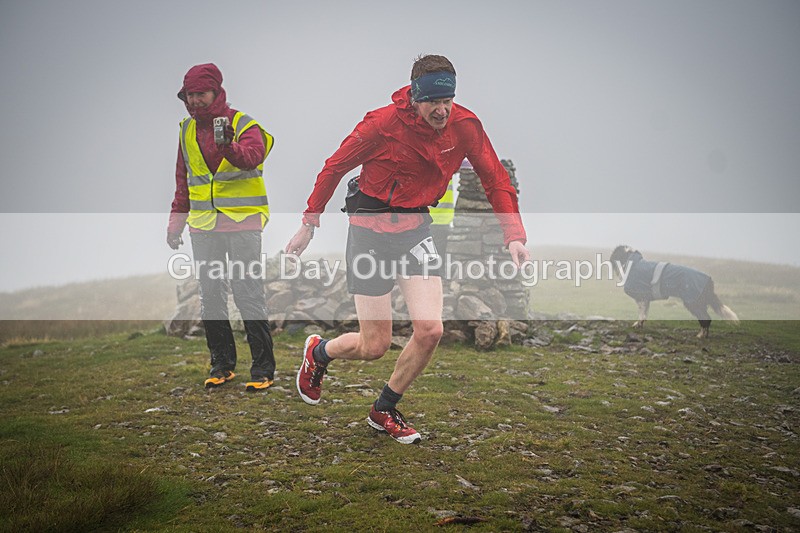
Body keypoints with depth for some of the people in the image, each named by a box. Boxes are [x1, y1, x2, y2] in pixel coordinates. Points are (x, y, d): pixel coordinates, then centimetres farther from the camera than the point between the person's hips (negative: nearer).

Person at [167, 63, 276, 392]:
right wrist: (176, 222, 19)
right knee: (210, 296, 6)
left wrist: (230, 148, -48)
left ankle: (263, 367, 3)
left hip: (242, 223, -5)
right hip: (203, 226, 5)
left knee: (248, 294, -6)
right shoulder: (187, 130, 13)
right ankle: (222, 364, 18)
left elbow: (252, 155, -27)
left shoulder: (244, 125, -5)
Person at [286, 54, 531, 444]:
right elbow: (334, 167, -6)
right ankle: (318, 352, 34)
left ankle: (383, 411, 15)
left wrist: (514, 236, -14)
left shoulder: (464, 125, -8)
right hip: (370, 230, -4)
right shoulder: (383, 123, -19)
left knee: (430, 330, -10)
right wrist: (308, 224, -3)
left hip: (416, 228, 4)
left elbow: (495, 180, -1)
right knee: (374, 346, -2)